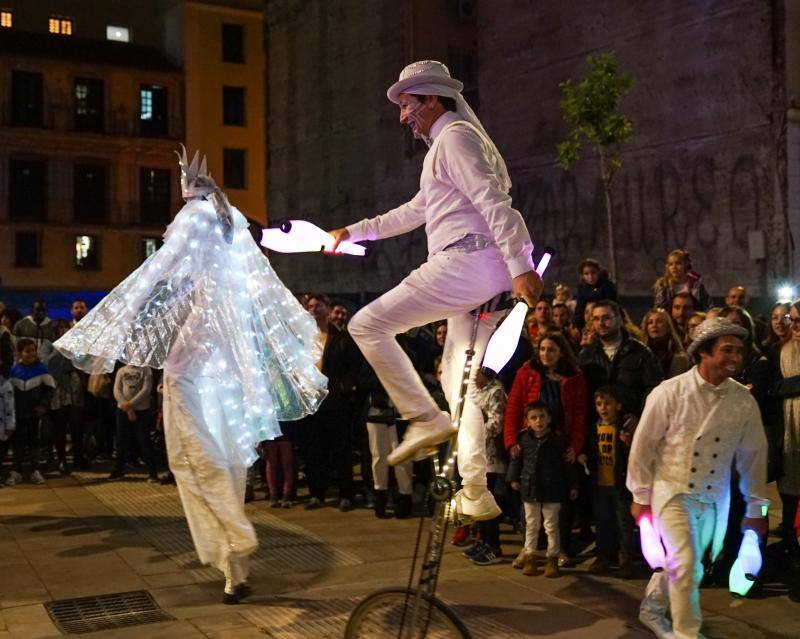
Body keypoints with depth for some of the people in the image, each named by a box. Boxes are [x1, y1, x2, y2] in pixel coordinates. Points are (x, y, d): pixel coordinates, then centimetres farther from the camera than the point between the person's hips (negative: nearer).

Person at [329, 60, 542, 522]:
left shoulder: (454, 136, -3)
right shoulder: (452, 141, 30)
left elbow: (494, 202, -16)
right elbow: (416, 211, 38)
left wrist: (521, 266, -25)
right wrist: (353, 233, 39)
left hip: (465, 262, -10)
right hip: (485, 275, 10)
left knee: (368, 324, -5)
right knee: (462, 377, 11)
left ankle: (426, 418, -6)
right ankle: (476, 492, 12)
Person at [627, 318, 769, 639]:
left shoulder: (744, 401, -5)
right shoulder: (669, 392, -14)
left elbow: (753, 455, 4)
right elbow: (643, 445, -7)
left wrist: (755, 509, 9)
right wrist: (640, 497, -3)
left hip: (714, 498, 4)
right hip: (672, 490, -3)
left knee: (683, 564, 14)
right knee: (685, 562, -12)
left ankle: (652, 610, 40)